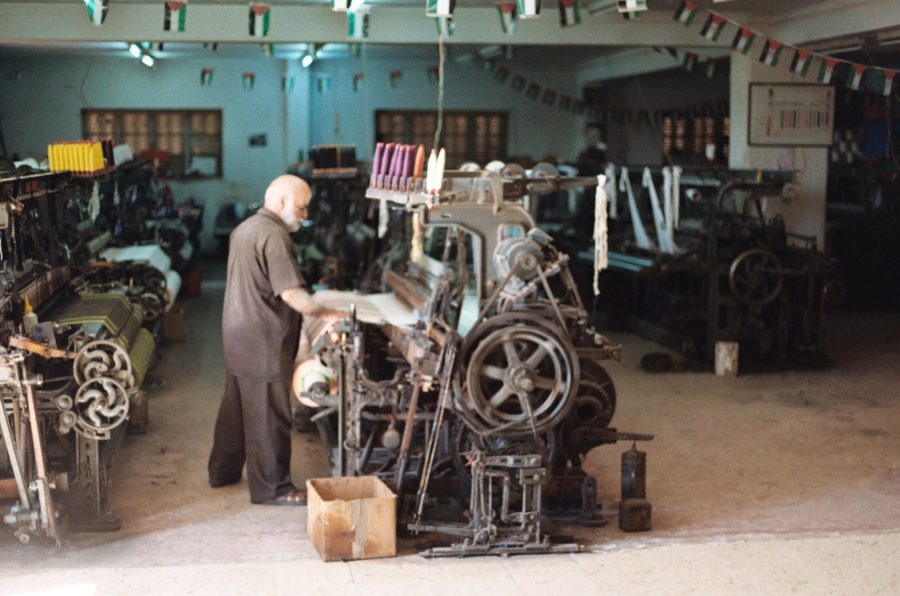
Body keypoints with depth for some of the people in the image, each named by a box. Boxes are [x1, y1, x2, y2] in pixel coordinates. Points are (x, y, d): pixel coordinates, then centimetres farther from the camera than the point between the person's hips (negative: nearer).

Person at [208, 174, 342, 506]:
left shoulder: (244, 229, 13)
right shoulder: (274, 236, -19)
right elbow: (292, 294, -25)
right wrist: (327, 314, -16)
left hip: (237, 336, 10)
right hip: (263, 342, -10)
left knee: (236, 405, 19)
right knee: (268, 415, -2)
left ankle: (223, 470, 31)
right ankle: (272, 488, 5)